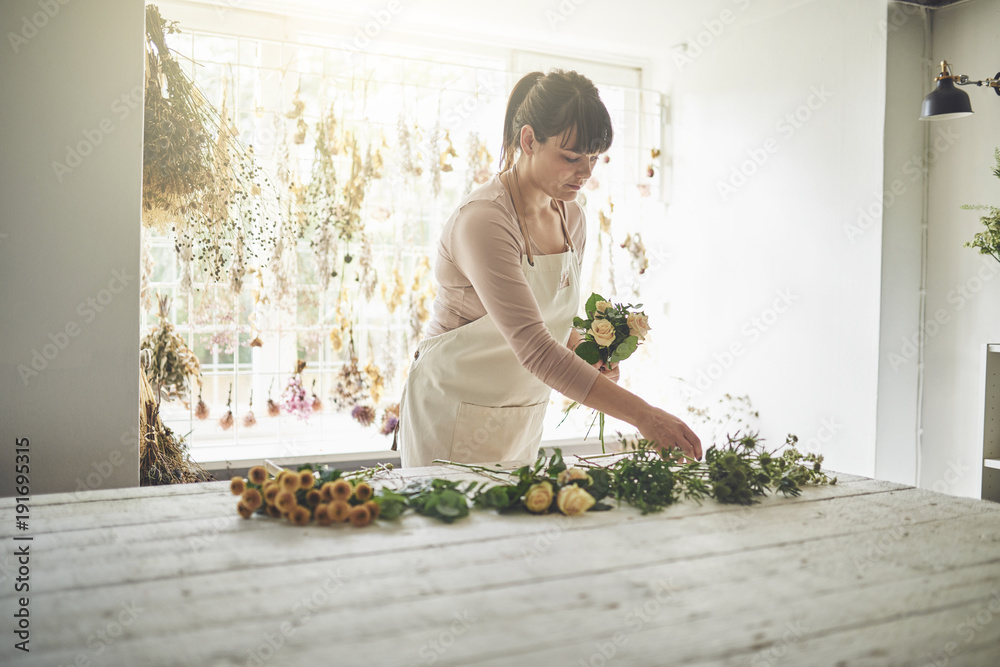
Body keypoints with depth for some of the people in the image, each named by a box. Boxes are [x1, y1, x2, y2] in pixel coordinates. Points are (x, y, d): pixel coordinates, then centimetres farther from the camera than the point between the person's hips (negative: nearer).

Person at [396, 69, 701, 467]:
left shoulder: (570, 216, 1)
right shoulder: (483, 221, -25)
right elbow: (534, 348, -33)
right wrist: (641, 415, -35)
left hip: (523, 418, 7)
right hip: (454, 414, -6)